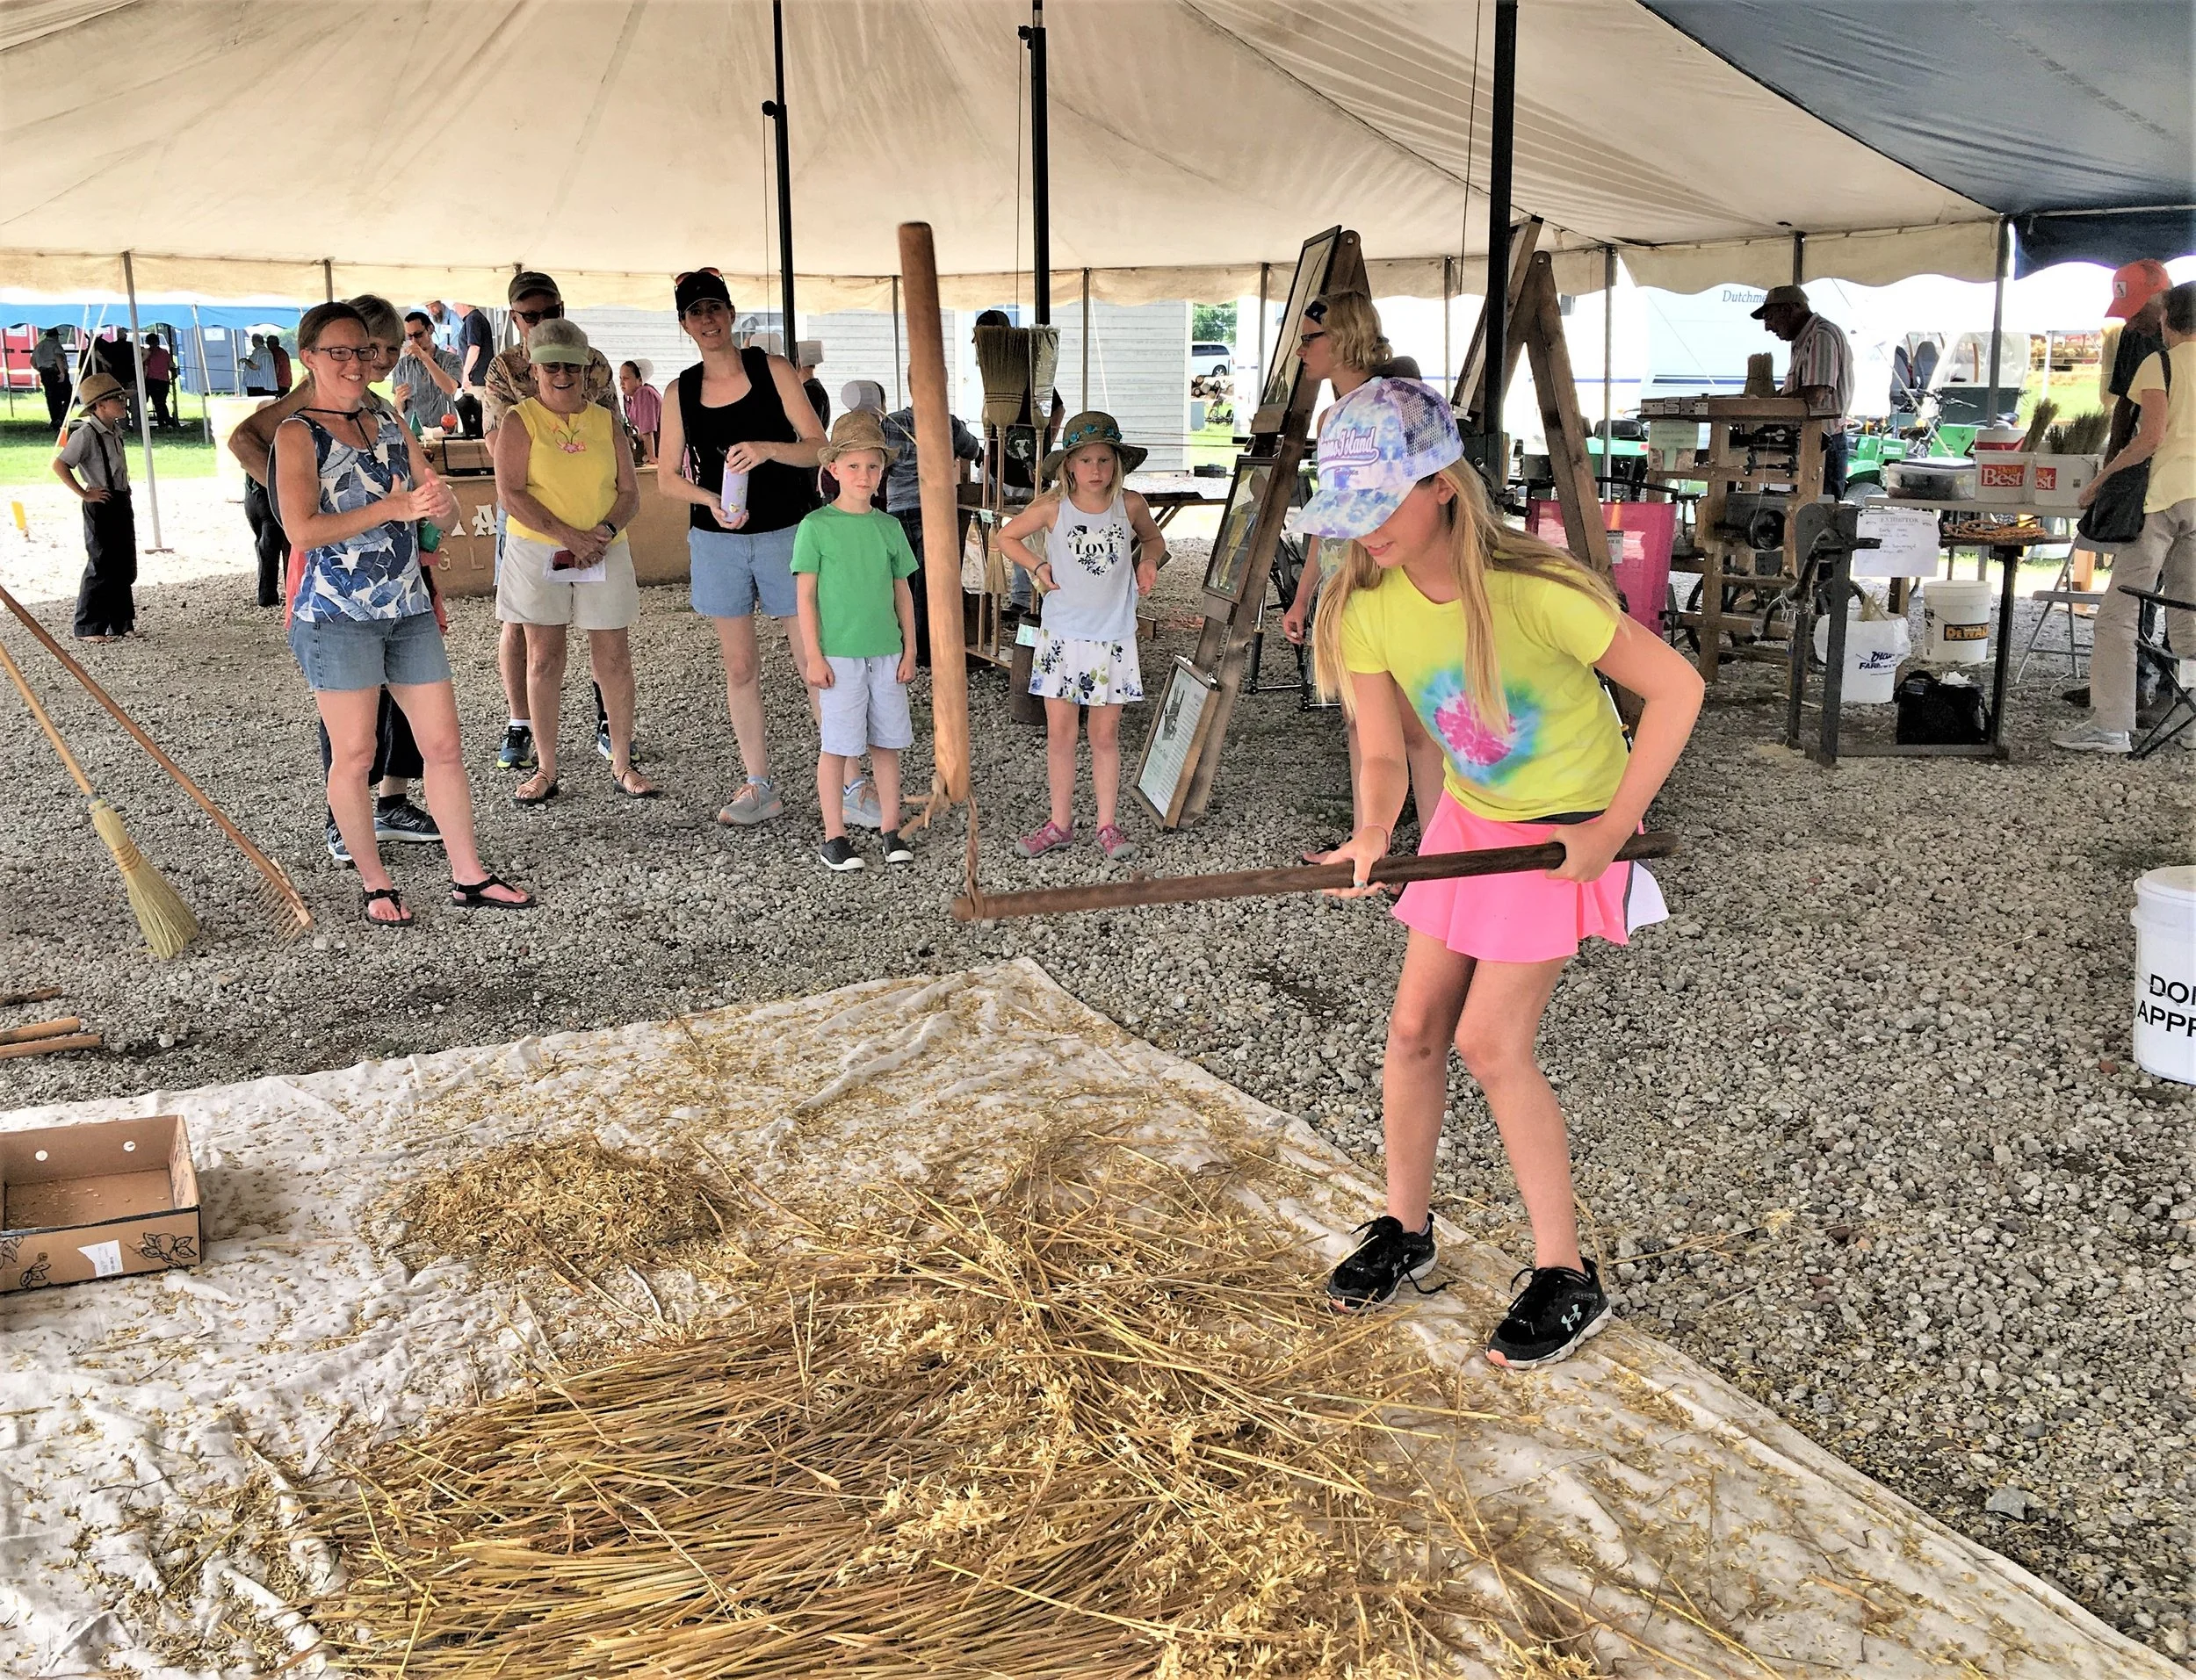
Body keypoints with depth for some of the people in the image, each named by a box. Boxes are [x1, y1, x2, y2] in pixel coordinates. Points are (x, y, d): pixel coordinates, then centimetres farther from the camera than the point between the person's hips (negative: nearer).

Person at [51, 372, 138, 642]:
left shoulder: (116, 431, 11)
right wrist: (83, 494, -18)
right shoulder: (86, 433, -16)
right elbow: (59, 465, -21)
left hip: (122, 502, 8)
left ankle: (121, 622, 20)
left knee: (125, 566, 11)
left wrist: (124, 491, 13)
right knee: (102, 568, -5)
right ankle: (88, 628, 4)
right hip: (101, 505, -8)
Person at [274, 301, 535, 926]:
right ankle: (373, 883, 16)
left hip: (408, 606, 6)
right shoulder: (298, 434, -5)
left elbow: (449, 514, 10)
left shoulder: (389, 423, 12)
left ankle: (469, 875, 15)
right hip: (337, 614, -5)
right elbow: (302, 529, -18)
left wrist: (439, 501, -15)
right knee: (354, 753, 2)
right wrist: (391, 507, -25)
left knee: (443, 743, 6)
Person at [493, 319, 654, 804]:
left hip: (604, 551, 2)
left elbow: (630, 493, 7)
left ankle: (622, 764, 12)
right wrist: (569, 536, -18)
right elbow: (510, 494, -10)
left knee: (614, 658, 2)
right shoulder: (520, 421, 0)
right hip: (536, 552, -2)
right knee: (544, 659, 3)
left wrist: (607, 530, -13)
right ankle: (545, 770, 11)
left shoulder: (606, 421, 9)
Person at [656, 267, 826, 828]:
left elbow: (818, 447, -5)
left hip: (787, 532, -3)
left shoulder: (771, 369, -1)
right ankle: (760, 787, 16)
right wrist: (709, 499, -12)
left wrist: (768, 449, -24)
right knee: (740, 666, 7)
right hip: (718, 539, 3)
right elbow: (668, 477, 8)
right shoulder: (681, 392, 5)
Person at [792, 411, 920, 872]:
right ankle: (834, 836, 10)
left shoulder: (889, 527, 8)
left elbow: (902, 592, 13)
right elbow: (806, 595, -4)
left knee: (887, 743, 9)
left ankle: (890, 829, 19)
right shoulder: (816, 526, -4)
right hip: (838, 655, -4)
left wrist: (909, 649, 9)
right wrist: (813, 656, -8)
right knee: (837, 746, 1)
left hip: (886, 653, 4)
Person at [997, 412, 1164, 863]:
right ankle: (1060, 824, 15)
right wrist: (1038, 568, -4)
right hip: (1061, 635, 0)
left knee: (1105, 735, 6)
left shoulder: (1129, 505, -1)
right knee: (1059, 733, 4)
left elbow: (1153, 540, 19)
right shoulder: (1053, 507, -5)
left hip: (1113, 637, 0)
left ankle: (1108, 825, 16)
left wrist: (1147, 562, -1)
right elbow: (1006, 537, 8)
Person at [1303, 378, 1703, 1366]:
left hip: (1565, 829, -6)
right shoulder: (1365, 608, -12)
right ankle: (1405, 1230, 26)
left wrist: (1610, 830, -21)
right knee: (1414, 1026, 4)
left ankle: (1565, 1279, 5)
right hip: (1469, 819, 6)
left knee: (1490, 1041, -11)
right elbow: (1382, 754, -8)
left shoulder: (1533, 591, -30)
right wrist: (1372, 834, -31)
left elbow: (1675, 687, -22)